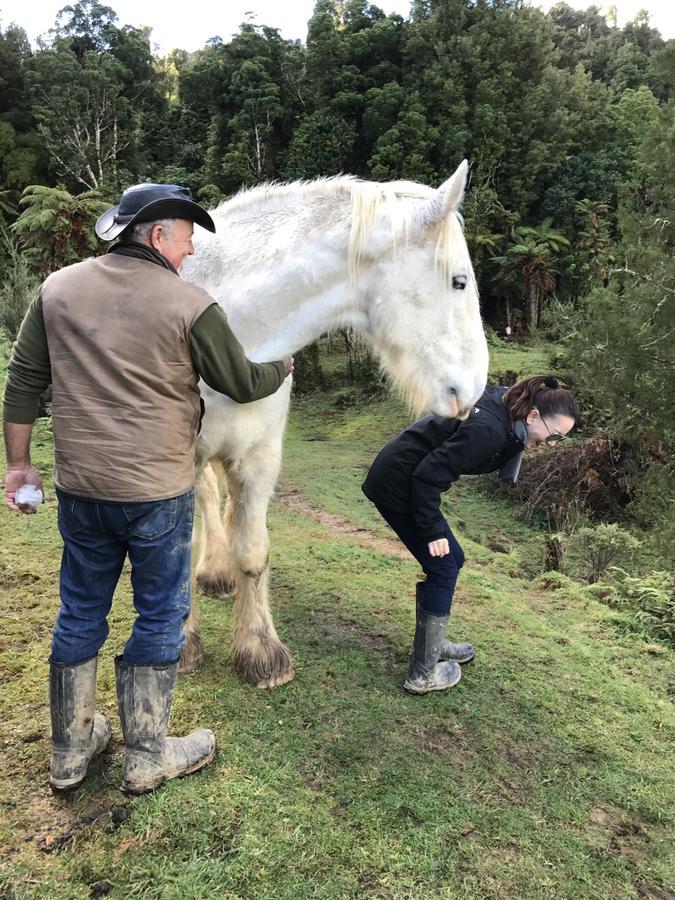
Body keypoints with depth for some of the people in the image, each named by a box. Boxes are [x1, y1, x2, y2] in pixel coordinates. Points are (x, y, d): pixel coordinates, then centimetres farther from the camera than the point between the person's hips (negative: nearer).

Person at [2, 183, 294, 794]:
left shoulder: (58, 289, 3)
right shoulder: (191, 305, -11)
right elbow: (243, 385, -2)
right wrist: (283, 367, 19)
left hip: (79, 490, 5)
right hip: (158, 493, -4)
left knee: (80, 613, 19)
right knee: (160, 617, 12)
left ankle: (70, 750, 35)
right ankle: (147, 757, 27)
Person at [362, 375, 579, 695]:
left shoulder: (502, 409, 0)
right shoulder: (488, 429, -27)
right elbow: (428, 476, -27)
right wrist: (433, 532, -19)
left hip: (404, 478, 10)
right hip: (398, 484, -10)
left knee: (451, 559, 15)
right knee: (443, 569, -3)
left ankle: (431, 643, 31)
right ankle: (424, 673, 8)